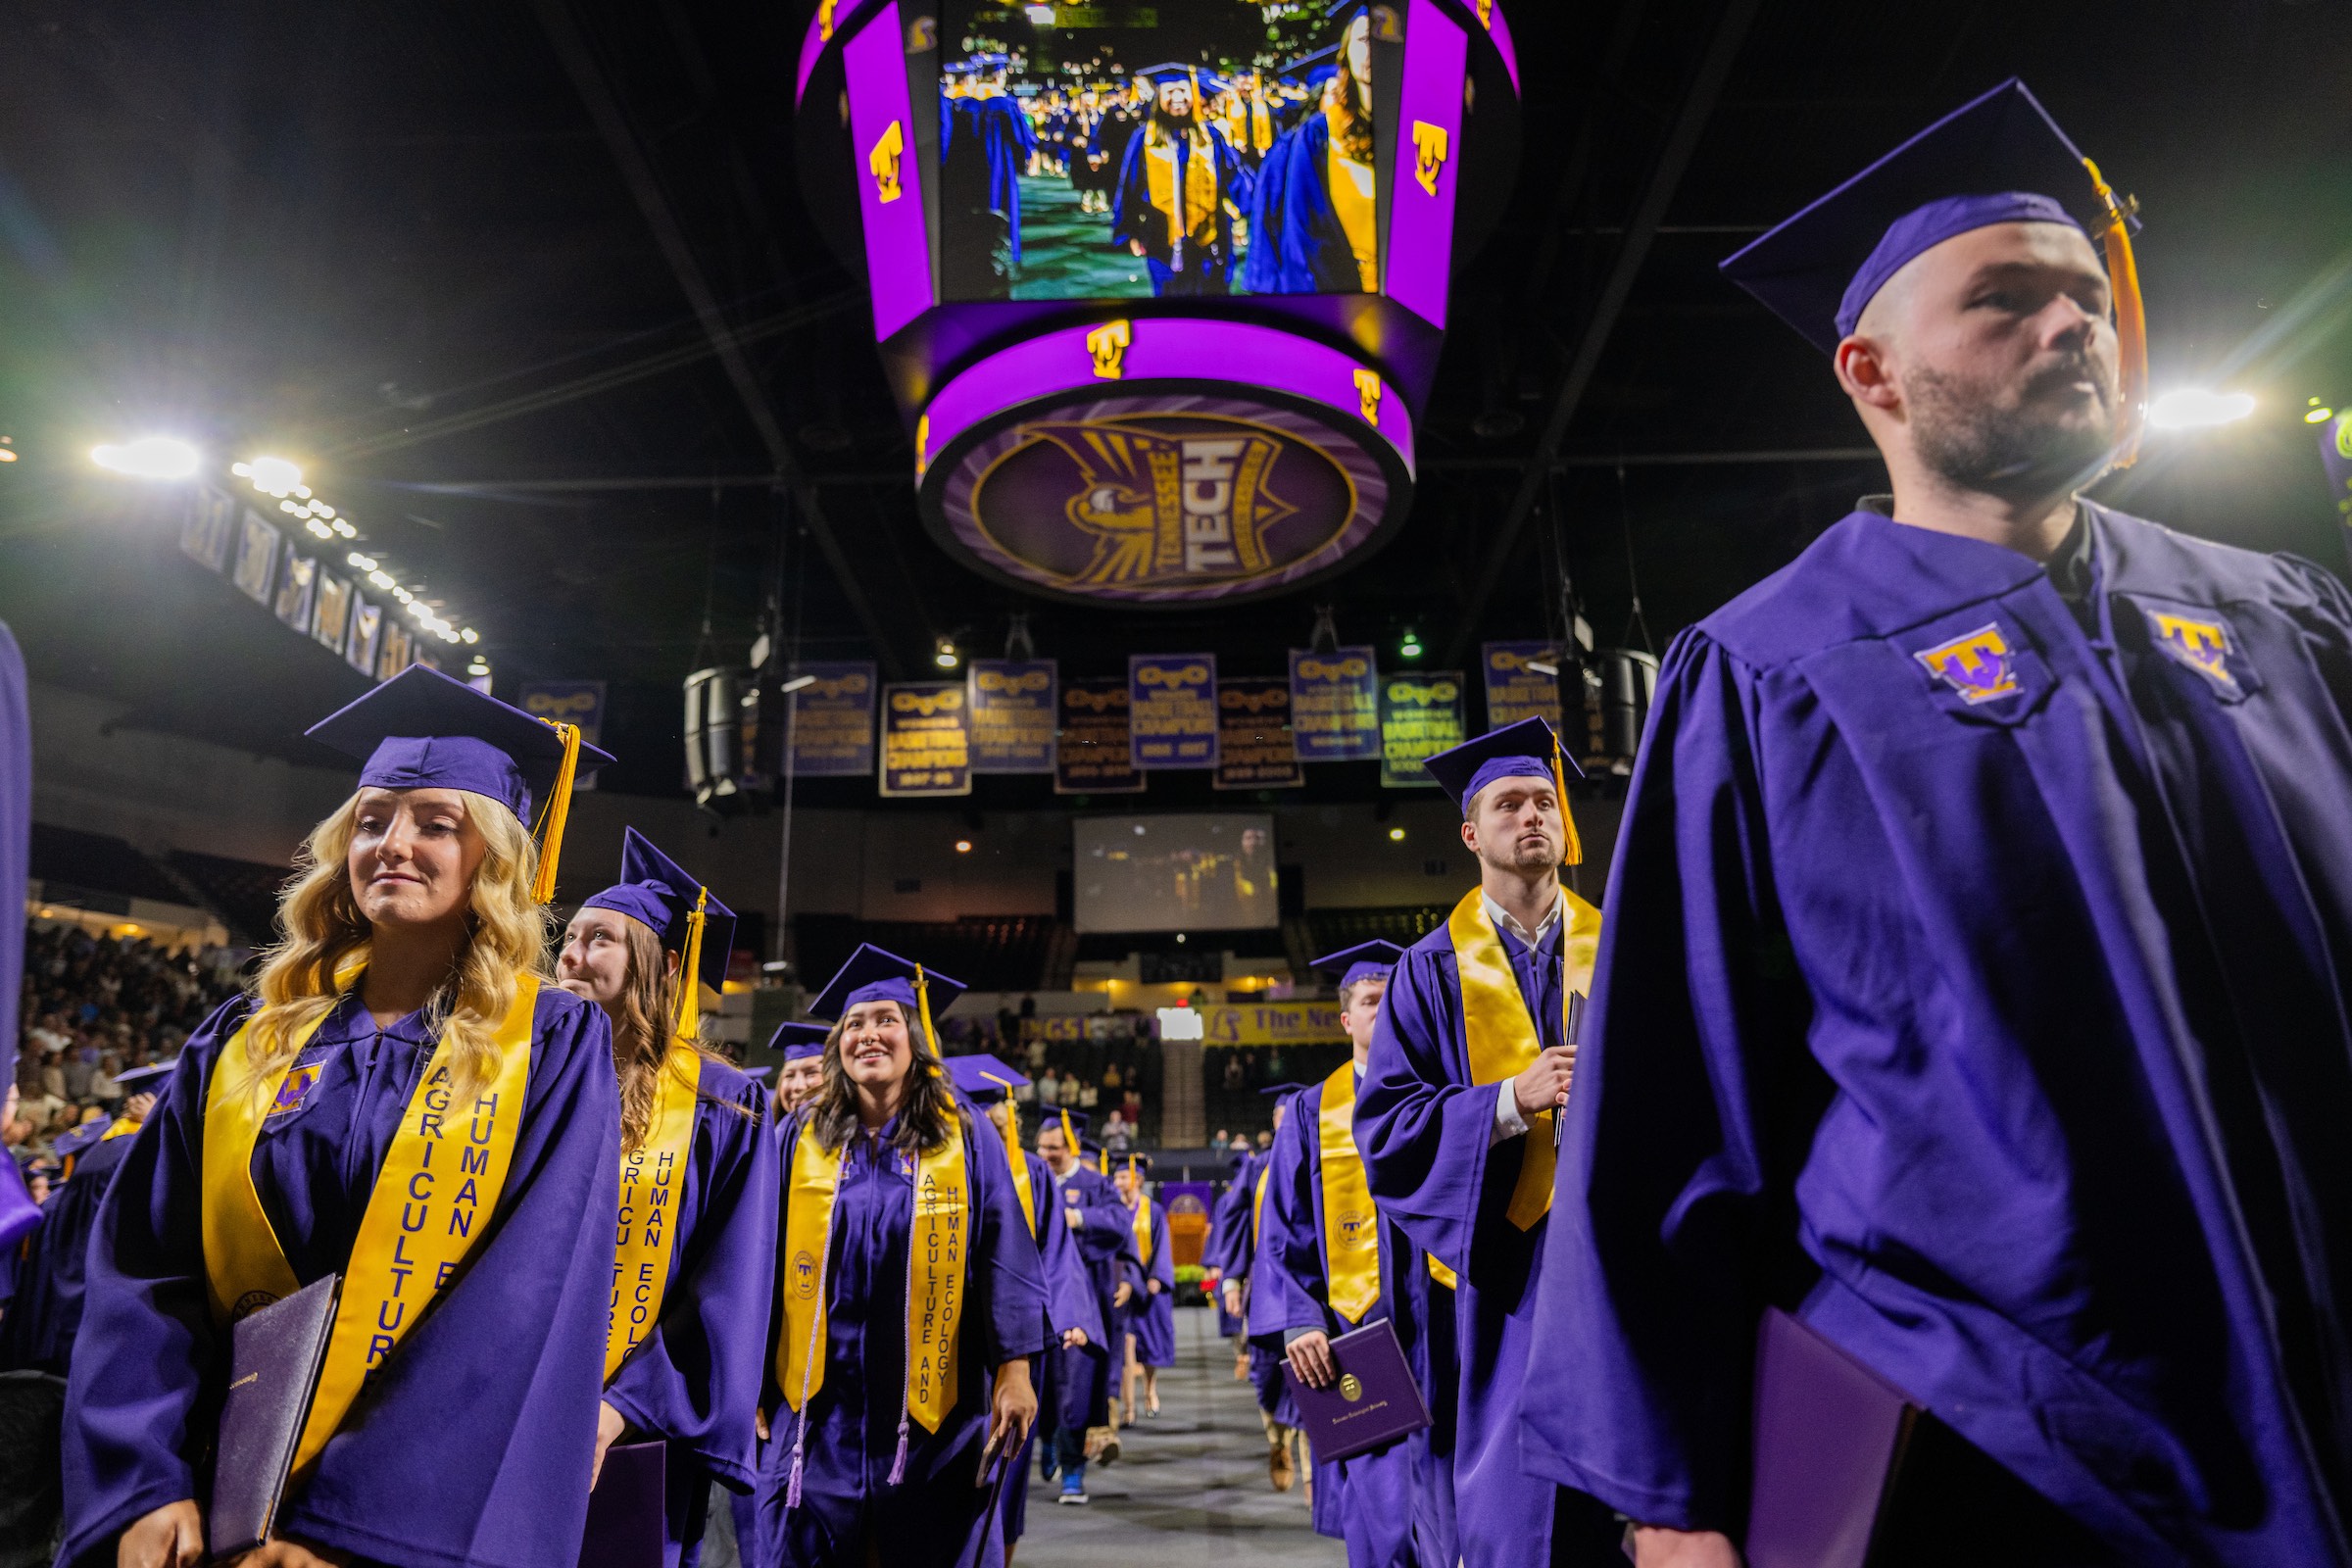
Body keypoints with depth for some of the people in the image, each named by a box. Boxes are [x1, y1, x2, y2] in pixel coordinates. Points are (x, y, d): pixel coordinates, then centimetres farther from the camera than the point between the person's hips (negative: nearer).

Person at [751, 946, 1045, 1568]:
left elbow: (1002, 1255, -2)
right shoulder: (803, 1135, 3)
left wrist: (1014, 1371, -7)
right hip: (820, 1400, 1)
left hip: (930, 1405, -1)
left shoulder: (965, 1137, -2)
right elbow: (766, 1257, 6)